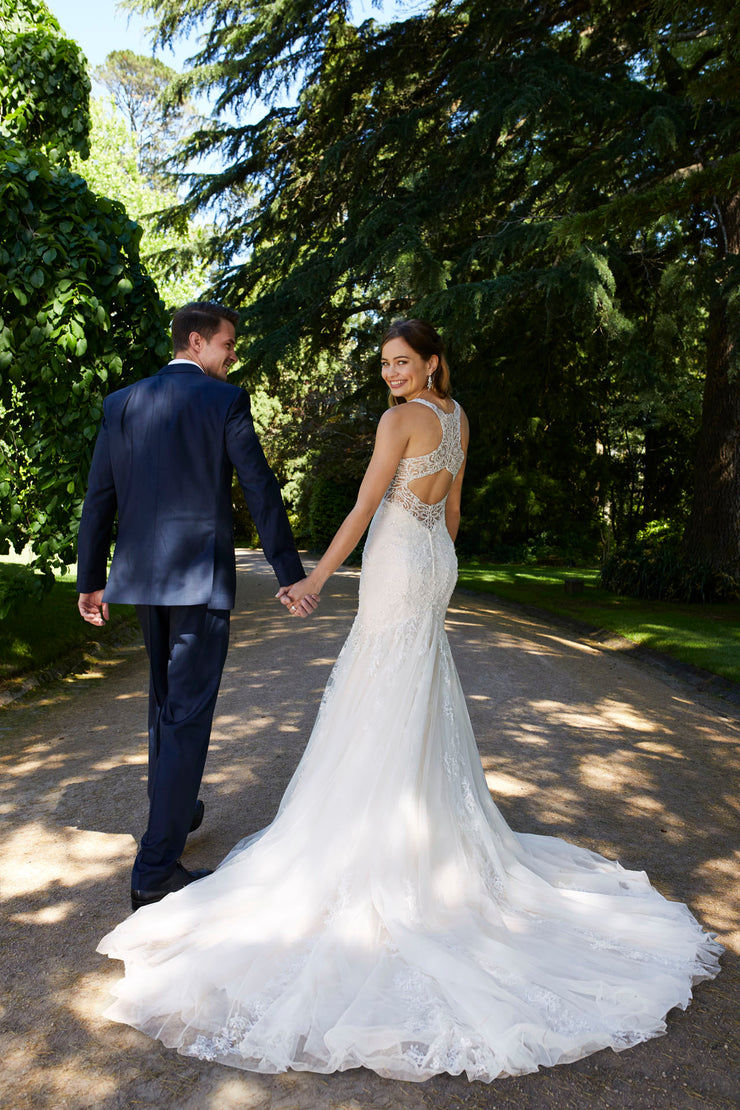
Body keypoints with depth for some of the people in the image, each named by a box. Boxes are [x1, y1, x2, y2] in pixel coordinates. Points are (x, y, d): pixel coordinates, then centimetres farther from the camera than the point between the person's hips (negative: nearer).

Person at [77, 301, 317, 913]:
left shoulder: (121, 403, 8)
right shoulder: (226, 401, -6)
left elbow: (99, 500, 7)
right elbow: (262, 490, -8)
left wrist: (90, 581, 13)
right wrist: (292, 575, -4)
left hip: (142, 574, 6)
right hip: (201, 575, -6)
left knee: (166, 698, 22)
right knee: (189, 712, -3)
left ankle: (174, 810, 39)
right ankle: (156, 868, -1)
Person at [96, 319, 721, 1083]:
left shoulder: (400, 419, -14)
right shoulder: (458, 417, 11)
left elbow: (365, 506, -17)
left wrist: (318, 575, -13)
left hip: (397, 563, -9)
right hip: (435, 562, 9)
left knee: (385, 703, -1)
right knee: (424, 703, 17)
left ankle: (381, 846, 9)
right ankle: (432, 822, 30)